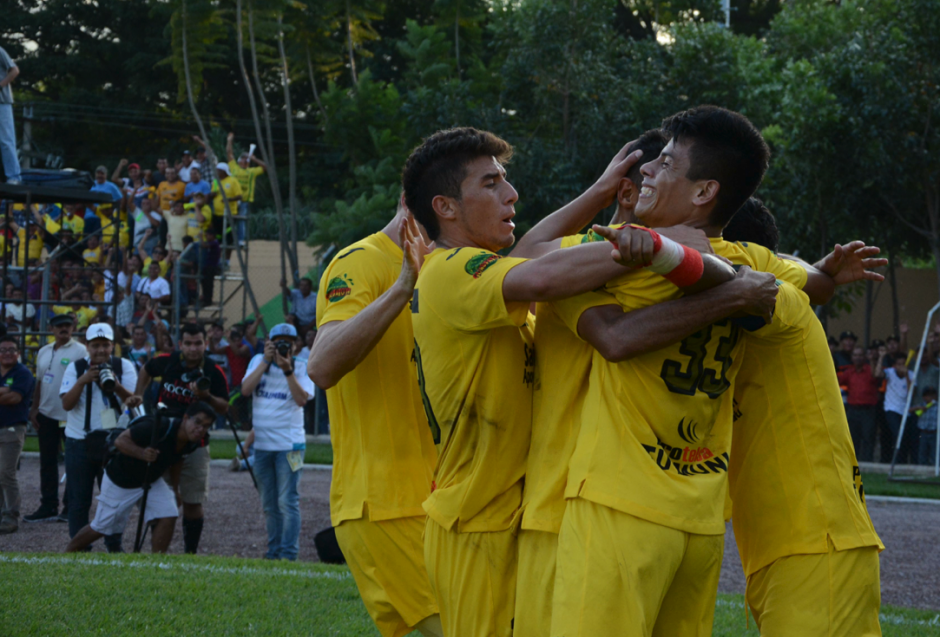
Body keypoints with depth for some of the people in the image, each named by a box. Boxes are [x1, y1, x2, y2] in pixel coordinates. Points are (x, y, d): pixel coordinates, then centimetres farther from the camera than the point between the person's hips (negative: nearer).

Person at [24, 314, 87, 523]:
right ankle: (48, 507, 15)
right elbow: (40, 382, 18)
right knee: (47, 462, 9)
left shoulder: (80, 351, -8)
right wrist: (34, 408, 12)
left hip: (71, 417, -7)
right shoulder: (44, 352, 14)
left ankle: (71, 508, 5)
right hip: (47, 415, 7)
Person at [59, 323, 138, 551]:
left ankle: (114, 546, 16)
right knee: (79, 498, 3)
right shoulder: (75, 368, -1)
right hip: (79, 442, 0)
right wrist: (83, 381, -24)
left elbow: (133, 401, -10)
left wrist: (116, 386, -28)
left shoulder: (124, 366, 0)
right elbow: (66, 404, -10)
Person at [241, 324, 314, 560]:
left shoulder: (302, 368, -1)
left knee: (287, 501, -10)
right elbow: (246, 389, -8)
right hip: (262, 443, 4)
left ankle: (288, 554, -9)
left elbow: (302, 399, -15)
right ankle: (274, 551, 21)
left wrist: (287, 370, -21)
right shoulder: (259, 361, 8)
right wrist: (267, 361, -12)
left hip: (289, 443, -4)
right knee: (269, 505, 12)